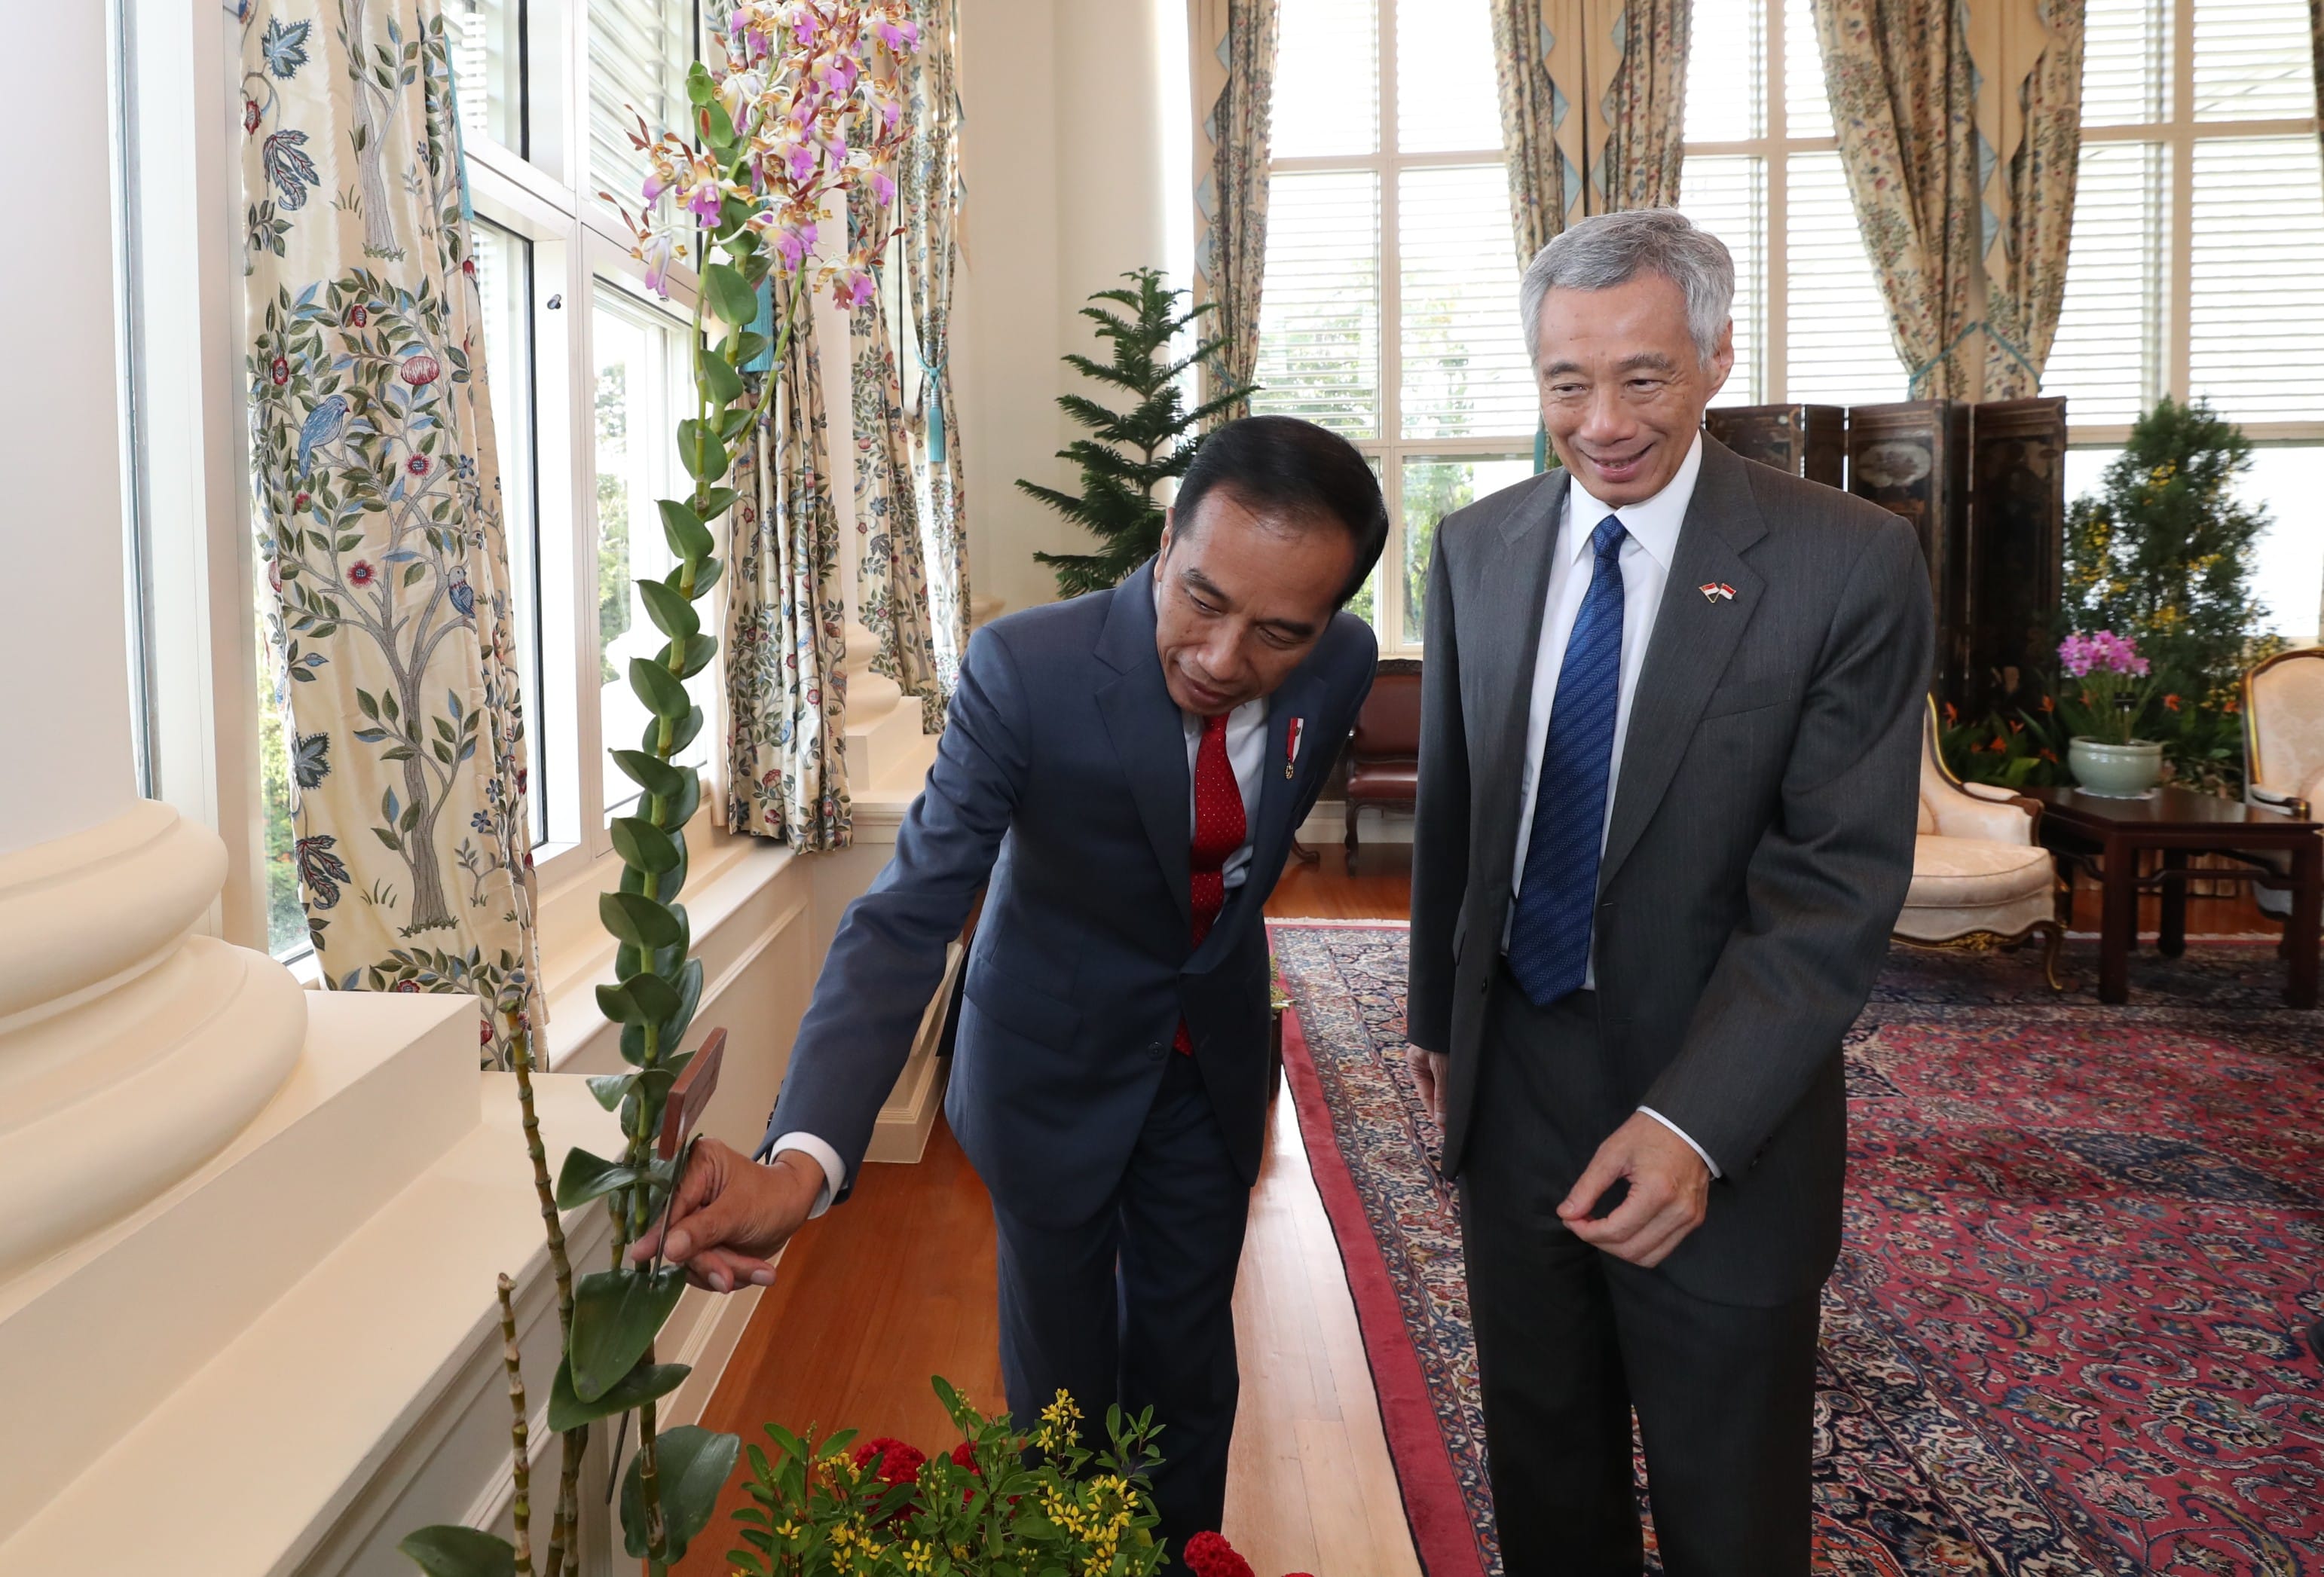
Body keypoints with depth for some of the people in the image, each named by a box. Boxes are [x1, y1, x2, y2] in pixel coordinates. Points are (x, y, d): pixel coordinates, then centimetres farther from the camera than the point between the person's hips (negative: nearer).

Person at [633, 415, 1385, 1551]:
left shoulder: (1342, 662, -17)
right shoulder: (1026, 670, -31)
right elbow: (907, 916, -35)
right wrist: (802, 1158, -49)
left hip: (1213, 1051, 3)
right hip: (1055, 1057, -3)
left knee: (1188, 1365, 19)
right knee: (1061, 1373, 15)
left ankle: (1184, 1547, 44)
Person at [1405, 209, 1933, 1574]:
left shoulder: (1851, 564, -14)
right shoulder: (1476, 548, 1)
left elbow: (1840, 882, -18)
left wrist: (1691, 1122, -26)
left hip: (1719, 1116, -3)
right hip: (1513, 1085, 4)